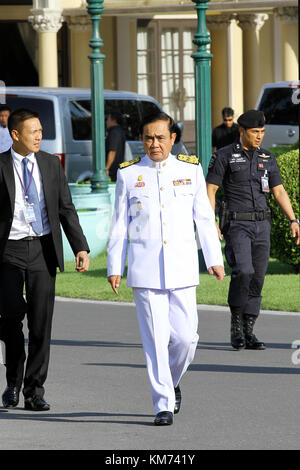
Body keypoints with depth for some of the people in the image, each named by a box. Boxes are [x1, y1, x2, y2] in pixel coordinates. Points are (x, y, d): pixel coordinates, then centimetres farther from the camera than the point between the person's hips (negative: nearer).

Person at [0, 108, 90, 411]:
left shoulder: (51, 165, 8)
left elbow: (66, 209, 10)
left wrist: (81, 248, -1)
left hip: (43, 250, 3)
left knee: (41, 323, 1)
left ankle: (34, 392, 9)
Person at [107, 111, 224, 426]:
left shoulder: (190, 170, 7)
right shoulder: (129, 174, 5)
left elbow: (204, 218, 11)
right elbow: (120, 224, 7)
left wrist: (214, 259, 7)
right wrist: (115, 268, 4)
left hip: (182, 268, 1)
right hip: (144, 269, -1)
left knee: (185, 336, -4)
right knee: (155, 338, -5)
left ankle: (171, 382, 25)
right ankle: (163, 404, 2)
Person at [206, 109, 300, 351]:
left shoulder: (268, 158, 12)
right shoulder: (224, 156, -2)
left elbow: (279, 192, 13)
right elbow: (210, 190, -4)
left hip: (261, 225, 5)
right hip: (236, 224, -5)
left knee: (257, 279, 2)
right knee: (243, 272, -21)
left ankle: (248, 332, 7)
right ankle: (236, 324, -5)